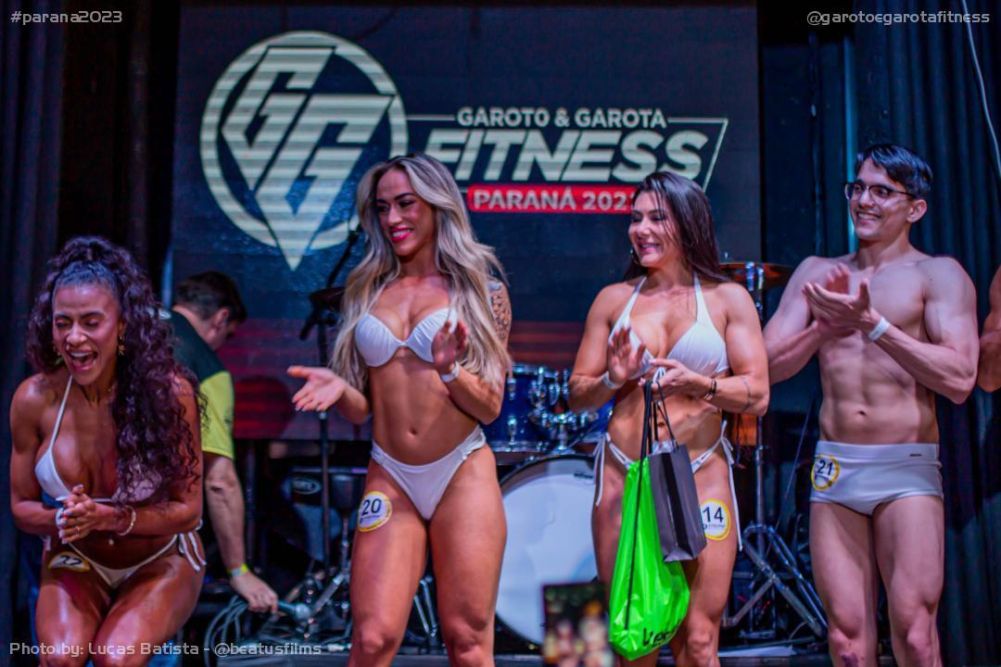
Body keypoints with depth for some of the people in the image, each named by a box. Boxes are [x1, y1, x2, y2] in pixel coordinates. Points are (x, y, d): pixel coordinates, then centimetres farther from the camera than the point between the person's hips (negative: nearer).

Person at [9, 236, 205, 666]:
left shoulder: (168, 392, -22)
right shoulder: (34, 399, -15)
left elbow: (188, 509, -14)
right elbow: (22, 506, -1)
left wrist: (109, 518, -28)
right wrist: (62, 520, -23)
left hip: (161, 562, -2)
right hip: (76, 561, 2)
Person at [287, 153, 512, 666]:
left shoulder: (480, 289, 3)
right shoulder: (367, 292, 11)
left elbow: (490, 407, 0)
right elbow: (360, 409, 11)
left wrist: (450, 371, -18)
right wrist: (339, 389, -10)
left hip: (462, 475, -2)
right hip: (389, 479, 2)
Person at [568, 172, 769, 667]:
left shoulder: (728, 298, 6)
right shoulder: (613, 299, 11)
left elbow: (757, 394, 0)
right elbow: (577, 395, 12)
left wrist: (697, 383, -17)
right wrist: (614, 380, -9)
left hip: (701, 475, -2)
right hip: (623, 475, 2)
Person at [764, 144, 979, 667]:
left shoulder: (938, 274, 2)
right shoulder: (818, 272, 14)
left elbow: (959, 380, -11)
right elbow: (769, 367, 8)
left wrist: (871, 323, -16)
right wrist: (828, 325, -8)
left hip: (907, 469, -3)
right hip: (834, 469, 3)